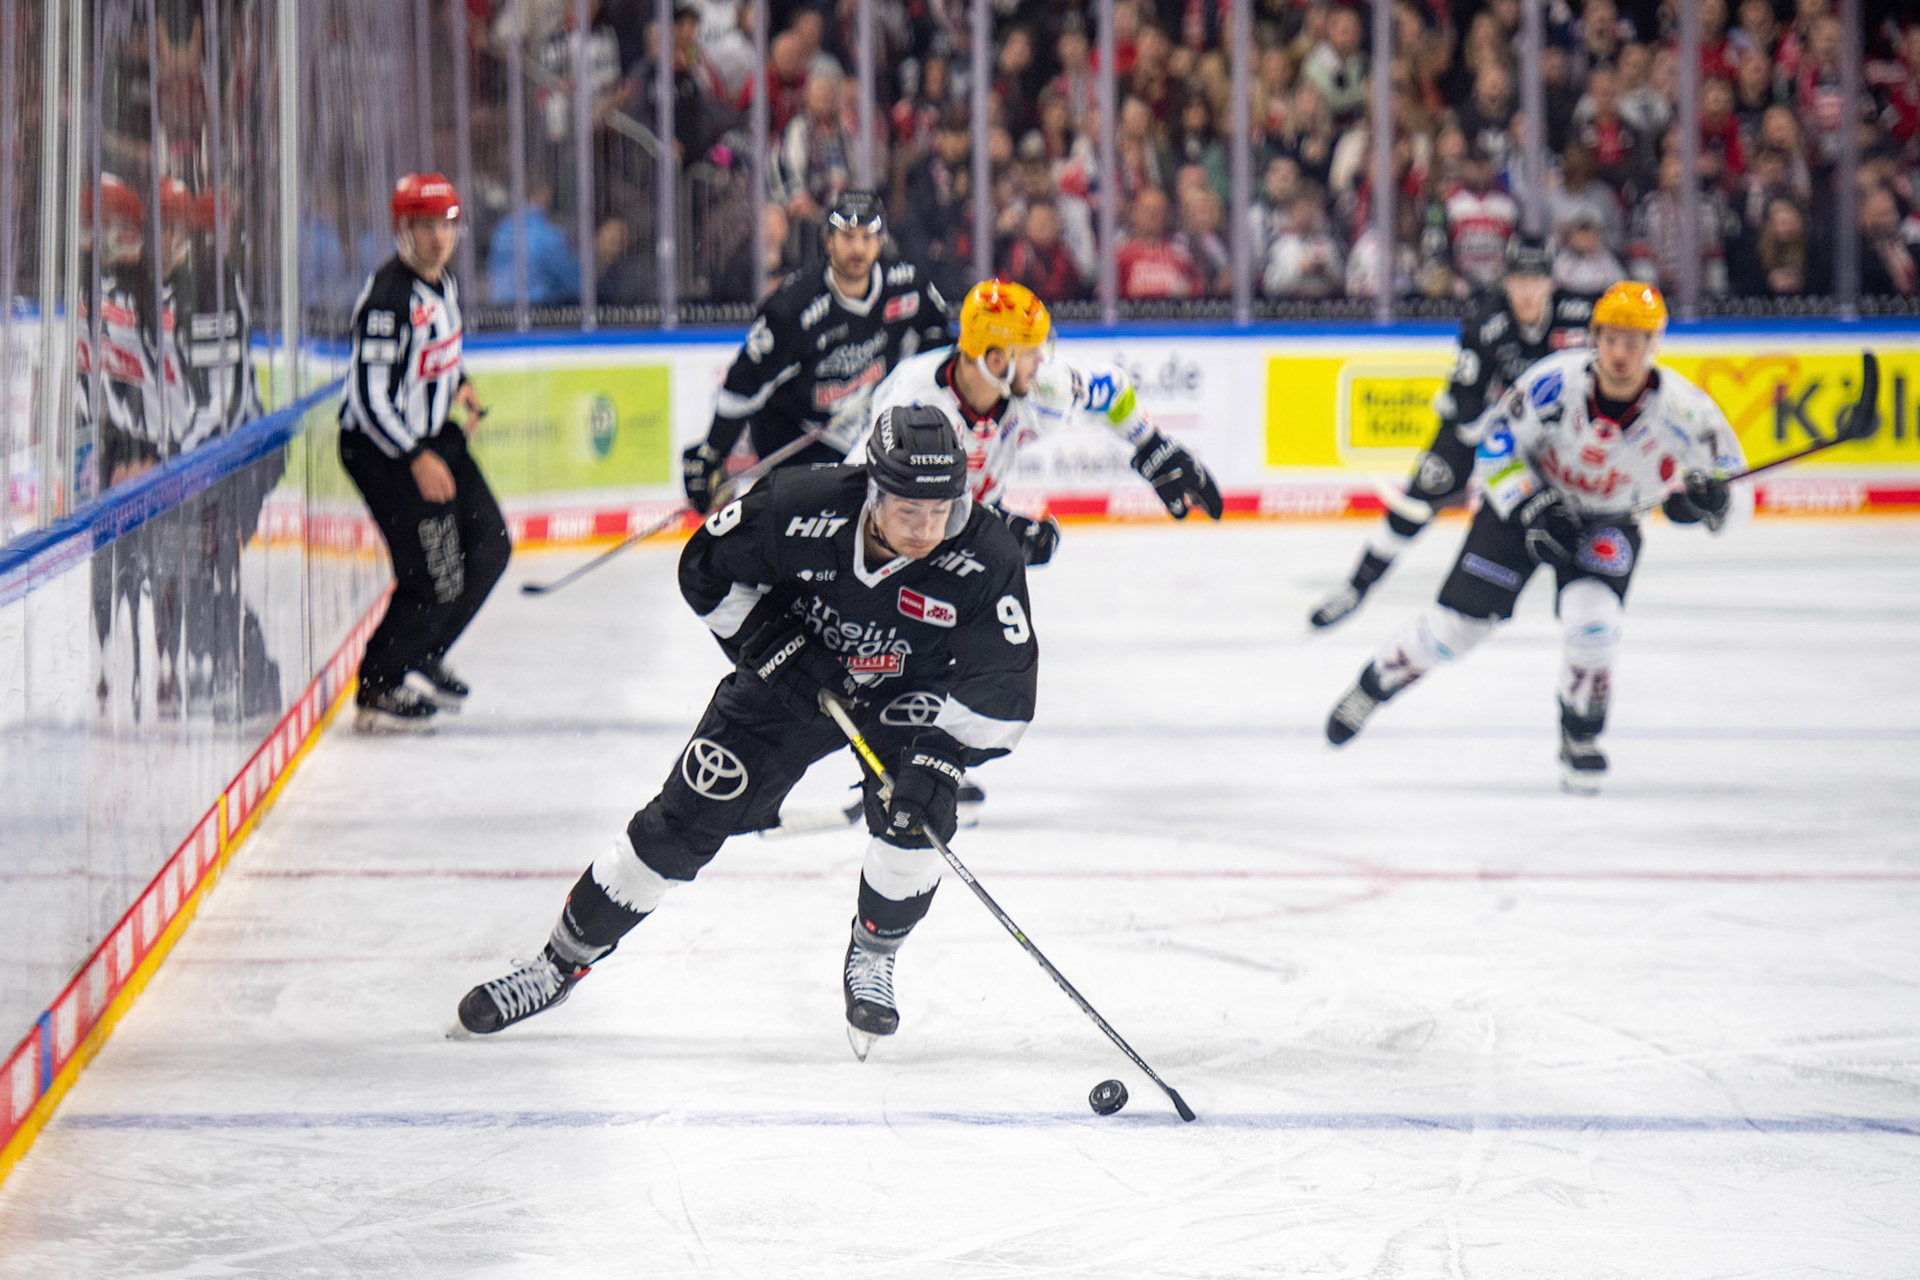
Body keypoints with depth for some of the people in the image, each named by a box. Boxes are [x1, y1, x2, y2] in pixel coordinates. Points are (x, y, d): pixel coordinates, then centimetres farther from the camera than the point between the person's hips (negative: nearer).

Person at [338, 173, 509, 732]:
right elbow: (369, 394, -27)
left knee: (489, 547, 13)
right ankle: (376, 691, 3)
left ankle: (424, 655, 29)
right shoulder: (387, 297, -23)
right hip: (379, 449, -10)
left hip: (433, 436, 10)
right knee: (436, 575, -11)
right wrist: (417, 460, -29)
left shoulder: (443, 282, 6)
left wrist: (459, 383, 14)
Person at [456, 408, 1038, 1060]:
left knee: (912, 817, -25)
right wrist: (765, 636, -20)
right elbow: (706, 567, -11)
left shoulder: (986, 558, -31)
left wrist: (939, 755, -39)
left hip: (908, 694, 0)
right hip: (795, 678, 0)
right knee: (683, 822, -3)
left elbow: (1004, 697, -26)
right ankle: (560, 963, 13)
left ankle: (872, 959, 6)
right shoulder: (801, 509, -31)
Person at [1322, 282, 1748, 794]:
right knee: (1457, 624, -2)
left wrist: (1705, 497, -38)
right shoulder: (1555, 382, -29)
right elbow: (1495, 444, -17)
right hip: (1526, 499, 0)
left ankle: (1581, 736, 1)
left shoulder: (1683, 410, -26)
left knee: (1591, 618, -24)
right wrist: (1530, 504, -28)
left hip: (1608, 522, 0)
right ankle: (1373, 685, 26)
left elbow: (1732, 477, -16)